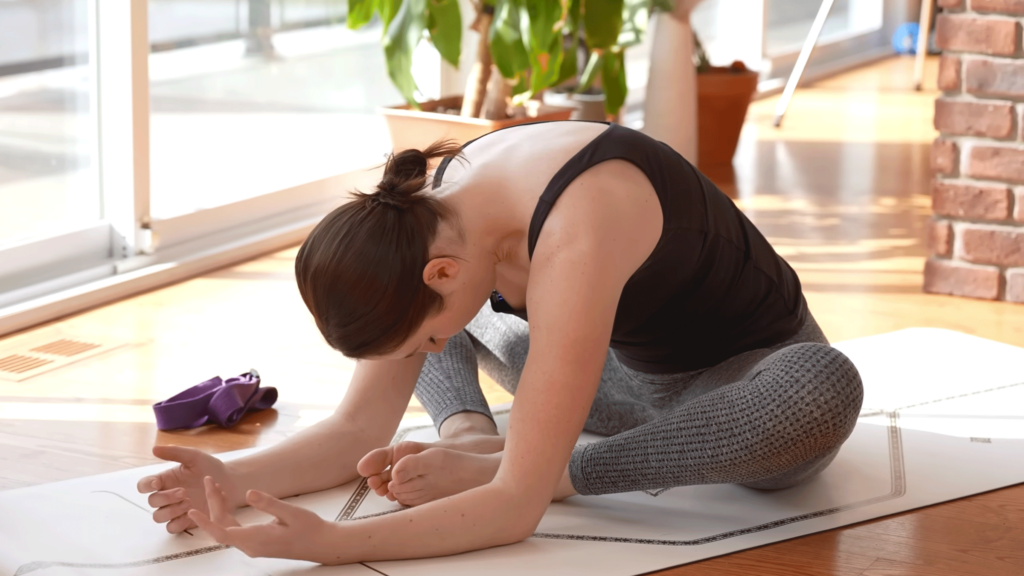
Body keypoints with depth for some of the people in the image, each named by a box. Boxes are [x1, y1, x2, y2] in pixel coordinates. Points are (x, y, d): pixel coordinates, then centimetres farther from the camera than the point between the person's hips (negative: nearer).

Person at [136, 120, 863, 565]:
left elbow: (517, 508, -44)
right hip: (637, 373, 6)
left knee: (826, 390, -44)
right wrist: (235, 479, -31)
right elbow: (359, 431, -14)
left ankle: (495, 460, -30)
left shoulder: (574, 237, -41)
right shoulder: (420, 222, -18)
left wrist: (330, 543, -53)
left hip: (751, 372, -6)